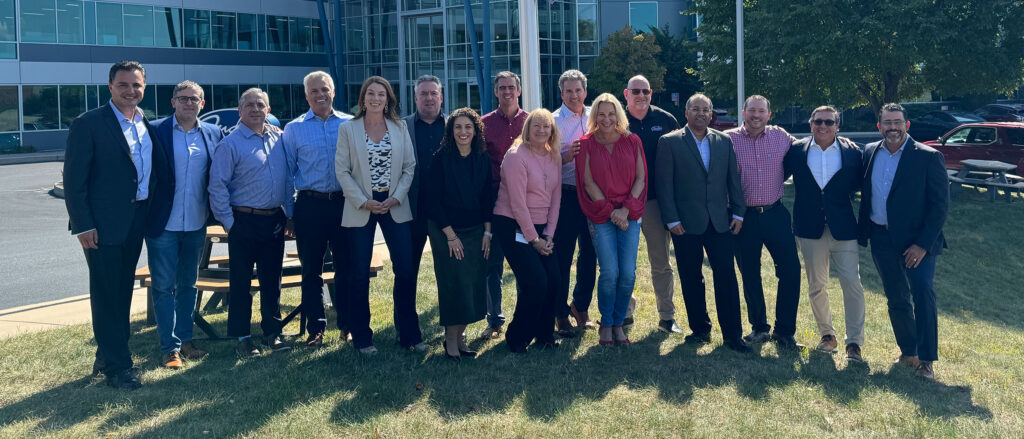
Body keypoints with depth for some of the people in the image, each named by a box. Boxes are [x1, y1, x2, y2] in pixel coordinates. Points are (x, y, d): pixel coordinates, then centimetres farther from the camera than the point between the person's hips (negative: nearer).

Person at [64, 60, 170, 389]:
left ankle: (108, 356, 29)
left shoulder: (147, 125, 10)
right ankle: (116, 367, 9)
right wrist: (83, 225, -15)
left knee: (123, 293, 15)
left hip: (136, 222, 7)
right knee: (106, 296, 1)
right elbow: (73, 179, -11)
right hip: (103, 223, -6)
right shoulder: (89, 124, -9)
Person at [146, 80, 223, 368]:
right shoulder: (156, 131, -5)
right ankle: (169, 347, 9)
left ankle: (184, 339, 26)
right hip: (163, 225, -3)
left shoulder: (214, 134, 5)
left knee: (188, 285, 15)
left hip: (196, 225, 4)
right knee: (163, 287, 2)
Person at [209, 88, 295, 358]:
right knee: (241, 282, 3)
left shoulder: (278, 138, 10)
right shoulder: (230, 144, -5)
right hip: (244, 221, -4)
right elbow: (217, 186, -7)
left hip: (275, 221, 5)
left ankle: (272, 332, 23)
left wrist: (290, 214, 11)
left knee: (272, 280, 12)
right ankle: (242, 337, 13)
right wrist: (228, 222, -8)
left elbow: (288, 178, 15)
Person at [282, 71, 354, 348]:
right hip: (310, 205, 0)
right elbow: (286, 171, 8)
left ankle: (348, 325, 17)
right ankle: (316, 328, 15)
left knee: (346, 266, 5)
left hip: (344, 203, 0)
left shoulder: (350, 124, 7)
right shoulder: (293, 129, 7)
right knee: (311, 270, 5)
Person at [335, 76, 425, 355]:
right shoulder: (348, 129, 2)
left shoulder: (400, 128, 7)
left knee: (406, 270, -2)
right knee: (360, 275, 3)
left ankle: (409, 335, 11)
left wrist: (395, 198, -7)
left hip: (395, 206, 2)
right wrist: (364, 202, -10)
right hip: (360, 208, -1)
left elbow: (409, 167, 6)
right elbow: (342, 170, -1)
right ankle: (362, 338, 16)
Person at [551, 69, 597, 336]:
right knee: (562, 256, 1)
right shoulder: (553, 121, -3)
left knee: (589, 253, 11)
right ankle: (560, 314, 13)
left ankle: (581, 306, 28)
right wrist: (565, 157, -21)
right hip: (566, 196, -4)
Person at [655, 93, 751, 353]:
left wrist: (738, 213, 6)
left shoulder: (724, 142, 11)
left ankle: (732, 335, 6)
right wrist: (672, 220, -8)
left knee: (726, 276, -1)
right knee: (691, 279, 7)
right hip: (686, 224, -2)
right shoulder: (670, 142, 0)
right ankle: (700, 329, 21)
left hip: (719, 221, 2)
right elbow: (664, 184, -3)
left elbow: (733, 179, 13)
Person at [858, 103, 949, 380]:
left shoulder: (928, 157, -8)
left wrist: (923, 244, -16)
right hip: (881, 239, 5)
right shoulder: (870, 153, 6)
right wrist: (863, 231, 7)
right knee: (896, 299, 12)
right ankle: (908, 352, 26)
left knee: (922, 293, -13)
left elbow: (940, 204, -10)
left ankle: (926, 360, -5)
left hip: (917, 240, -4)